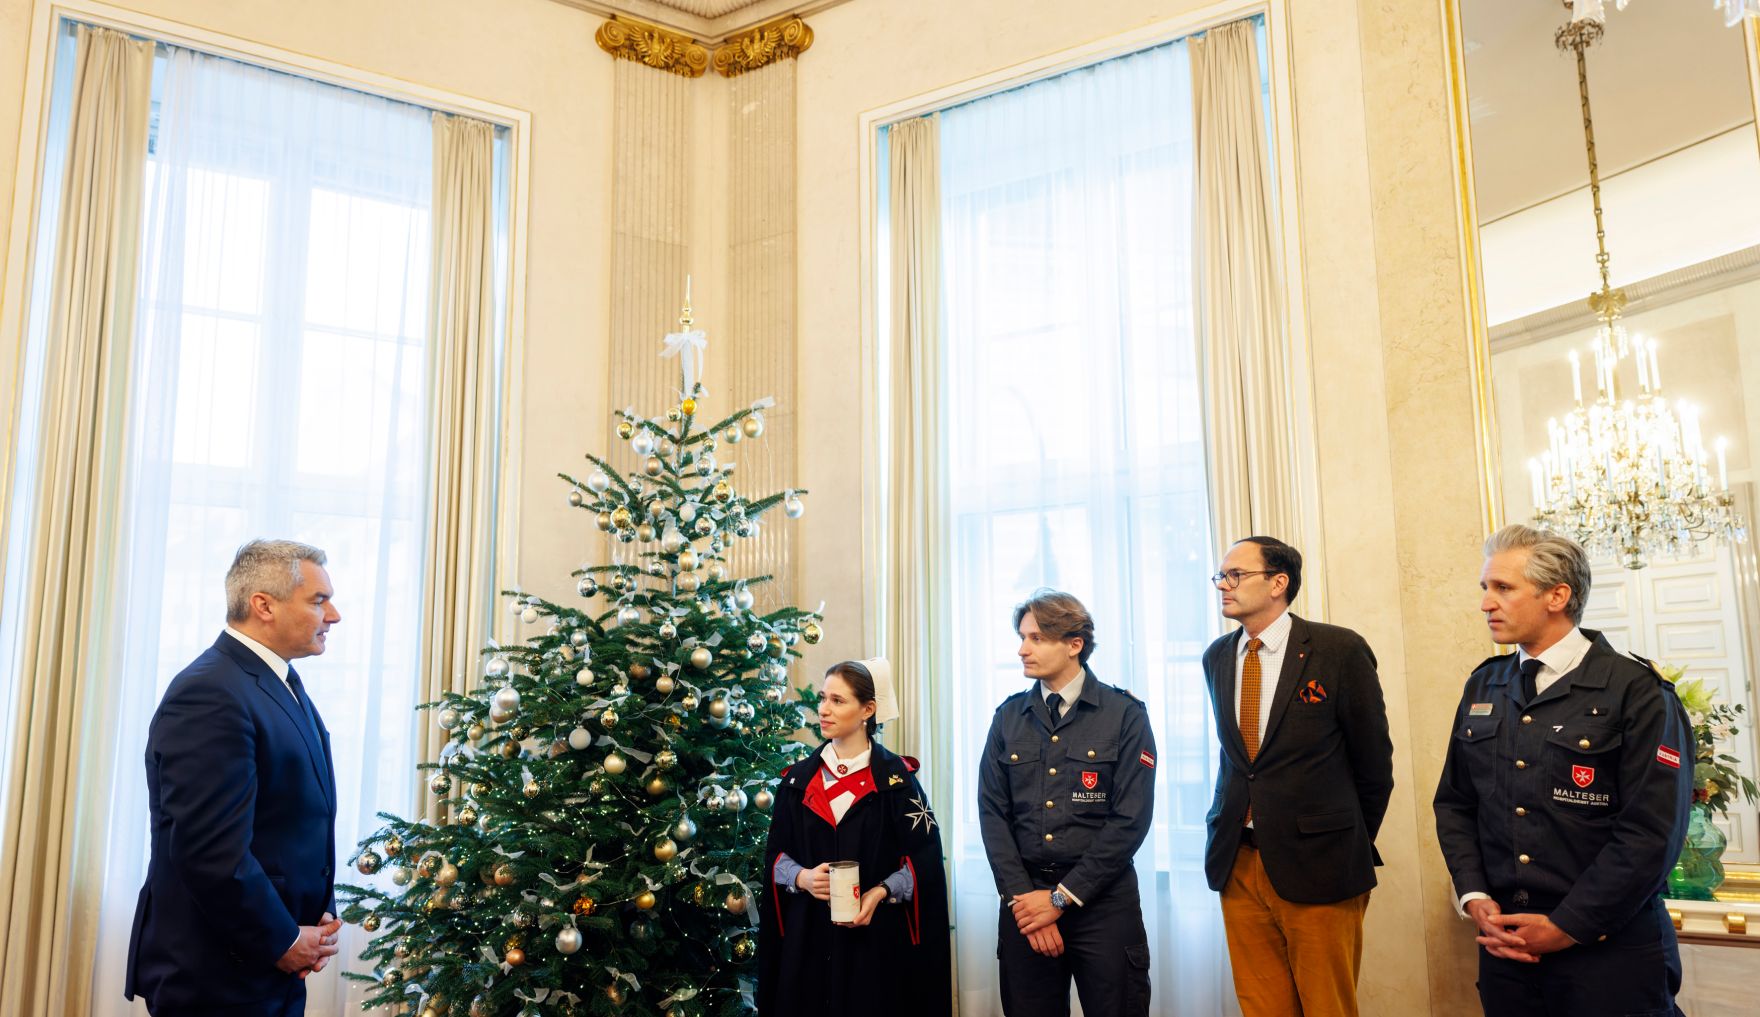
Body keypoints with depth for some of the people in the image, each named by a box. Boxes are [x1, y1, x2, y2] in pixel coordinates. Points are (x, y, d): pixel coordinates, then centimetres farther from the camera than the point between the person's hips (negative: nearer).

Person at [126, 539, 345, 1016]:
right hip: (218, 977, -9)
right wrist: (282, 942, -15)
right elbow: (211, 852, -26)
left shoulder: (282, 685, 10)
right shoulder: (210, 694, -21)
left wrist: (321, 915, 2)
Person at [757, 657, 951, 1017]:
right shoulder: (798, 779, 7)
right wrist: (802, 878, -12)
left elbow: (925, 858, -6)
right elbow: (775, 855, 8)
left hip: (876, 934, -3)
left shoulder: (896, 777, -3)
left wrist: (881, 893, -19)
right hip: (808, 934, 3)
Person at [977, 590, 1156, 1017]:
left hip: (1102, 900, -2)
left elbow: (1130, 820, -9)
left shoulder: (1124, 714, -4)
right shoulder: (1009, 716, 6)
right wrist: (1021, 896, -8)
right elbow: (992, 812, 3)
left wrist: (1062, 897, -10)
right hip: (1024, 895, 3)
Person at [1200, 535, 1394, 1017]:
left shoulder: (1340, 649, -7)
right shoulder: (1217, 657, 9)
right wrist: (1233, 833, 11)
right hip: (1238, 863, 4)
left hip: (1315, 866, -4)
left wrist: (1352, 846, 8)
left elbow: (1373, 761, 0)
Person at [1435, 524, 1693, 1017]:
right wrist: (1474, 898, -2)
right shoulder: (1483, 688, 7)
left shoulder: (1636, 691, -10)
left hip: (1609, 953, -5)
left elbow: (1650, 833, -15)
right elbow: (1454, 802, 11)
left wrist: (1566, 927, -14)